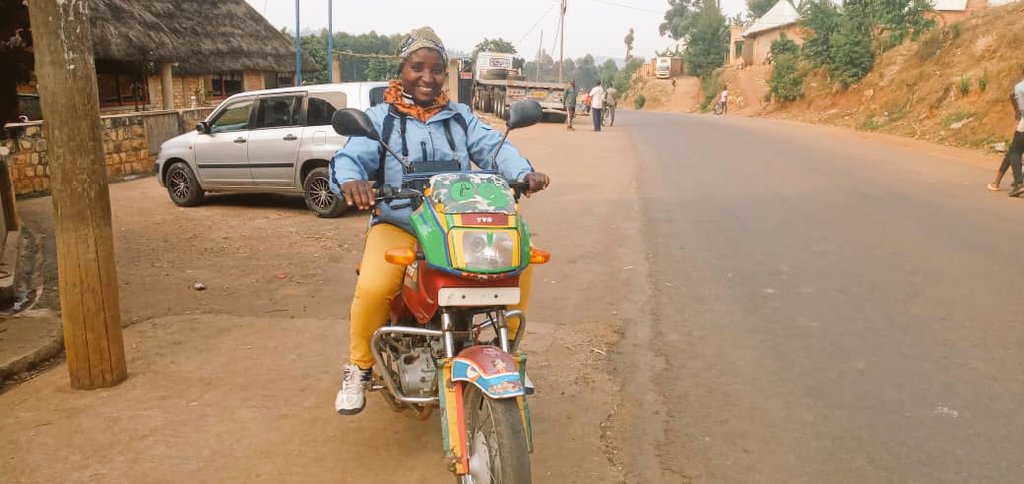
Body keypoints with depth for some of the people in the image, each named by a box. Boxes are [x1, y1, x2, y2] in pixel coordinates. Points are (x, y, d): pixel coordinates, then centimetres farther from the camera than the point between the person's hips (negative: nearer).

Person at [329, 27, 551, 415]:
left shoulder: (461, 117, 14)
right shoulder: (379, 118, 7)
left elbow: (493, 147, -3)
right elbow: (351, 156, -9)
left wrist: (524, 172, -25)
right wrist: (350, 179, -35)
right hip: (397, 226, -3)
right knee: (373, 288, -31)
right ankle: (359, 368, -2)